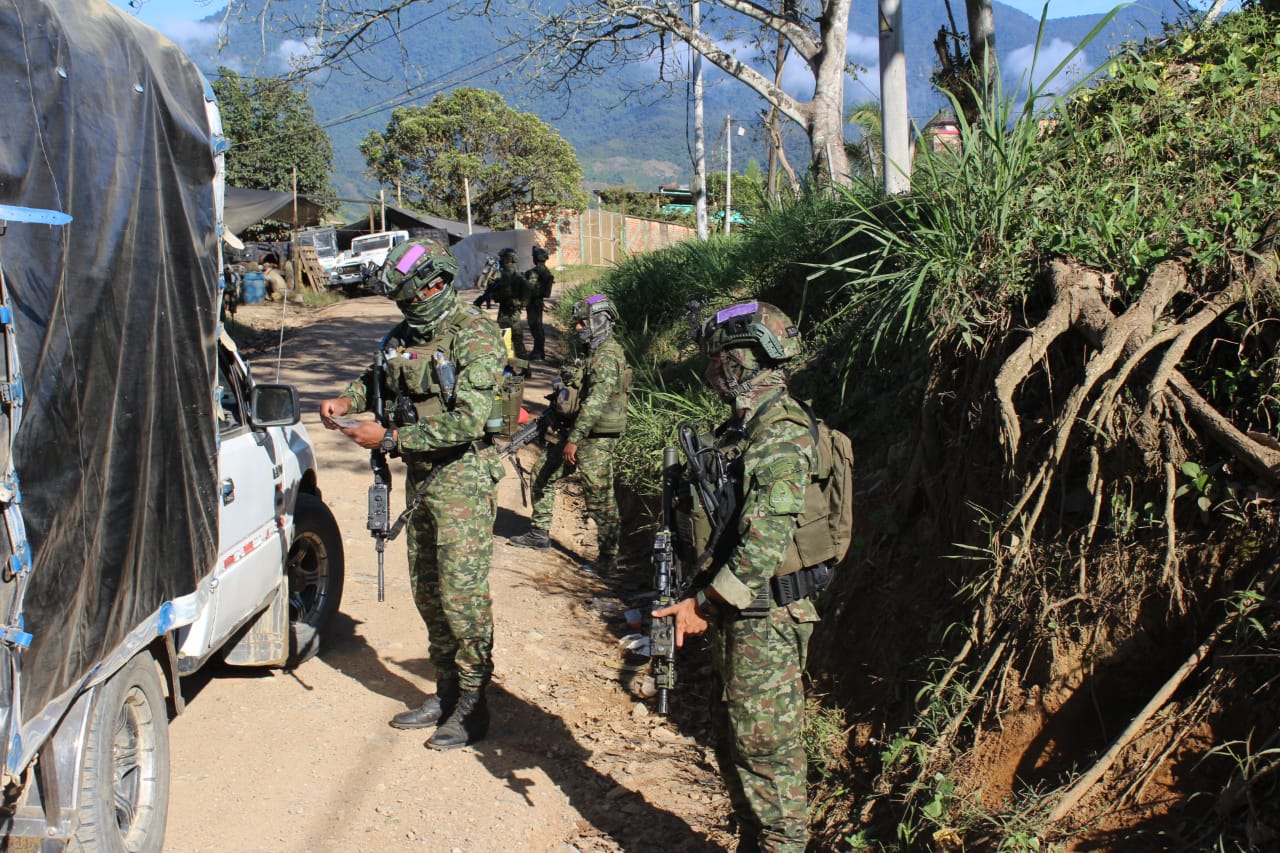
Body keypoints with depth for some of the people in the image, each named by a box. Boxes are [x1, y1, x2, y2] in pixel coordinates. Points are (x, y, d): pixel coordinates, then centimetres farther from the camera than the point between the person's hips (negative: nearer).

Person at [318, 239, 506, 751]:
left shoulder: (474, 335, -16)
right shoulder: (406, 335, 9)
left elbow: (467, 421, -24)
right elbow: (377, 379, 28)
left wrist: (389, 438, -22)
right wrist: (346, 401, 5)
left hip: (463, 477, -8)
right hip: (420, 477, 9)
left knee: (462, 591, -7)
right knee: (426, 590, 14)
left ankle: (473, 704, 4)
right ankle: (446, 691, 26)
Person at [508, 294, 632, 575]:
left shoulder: (607, 356, -18)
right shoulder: (594, 352, 14)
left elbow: (595, 402, -27)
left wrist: (573, 440, -28)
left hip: (596, 438, -11)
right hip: (579, 433, 11)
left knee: (599, 498, -6)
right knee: (543, 473, 17)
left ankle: (608, 559, 2)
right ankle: (540, 533, 28)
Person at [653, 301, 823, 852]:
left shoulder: (782, 433, -20)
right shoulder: (743, 424, 12)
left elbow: (765, 543, -25)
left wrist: (703, 604, -21)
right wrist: (703, 599, 9)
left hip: (764, 619, -10)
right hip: (734, 611, 10)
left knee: (765, 750, 0)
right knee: (732, 743, 19)